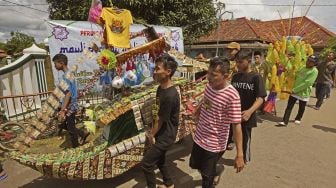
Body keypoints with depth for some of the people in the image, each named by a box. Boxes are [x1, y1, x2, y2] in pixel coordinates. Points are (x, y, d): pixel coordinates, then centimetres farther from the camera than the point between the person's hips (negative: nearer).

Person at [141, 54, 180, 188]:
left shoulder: (170, 96, -31)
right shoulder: (161, 88, -1)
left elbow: (161, 120, -20)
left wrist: (152, 135, -5)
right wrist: (152, 132, 5)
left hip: (166, 136, -9)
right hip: (161, 133, 9)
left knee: (146, 163, 2)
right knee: (159, 160, 25)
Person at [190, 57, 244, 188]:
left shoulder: (232, 95, -25)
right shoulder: (209, 86, -5)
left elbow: (236, 125, -23)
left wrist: (239, 155, -21)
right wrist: (198, 109, 2)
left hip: (214, 144, -7)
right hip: (199, 137, 7)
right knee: (194, 165, 28)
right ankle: (216, 170, 55)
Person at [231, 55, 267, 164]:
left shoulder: (256, 77, -12)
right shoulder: (235, 76, 5)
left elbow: (260, 98, -18)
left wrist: (250, 111, -33)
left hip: (246, 116, -4)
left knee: (244, 141, 15)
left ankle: (244, 160, 38)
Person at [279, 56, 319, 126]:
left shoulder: (314, 71, -12)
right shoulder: (303, 68, 10)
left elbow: (307, 83, -21)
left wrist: (295, 90, -22)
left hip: (304, 92, -5)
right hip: (294, 91, 5)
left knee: (301, 108, 13)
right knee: (289, 106, -2)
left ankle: (298, 119, 35)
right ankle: (285, 121, -2)